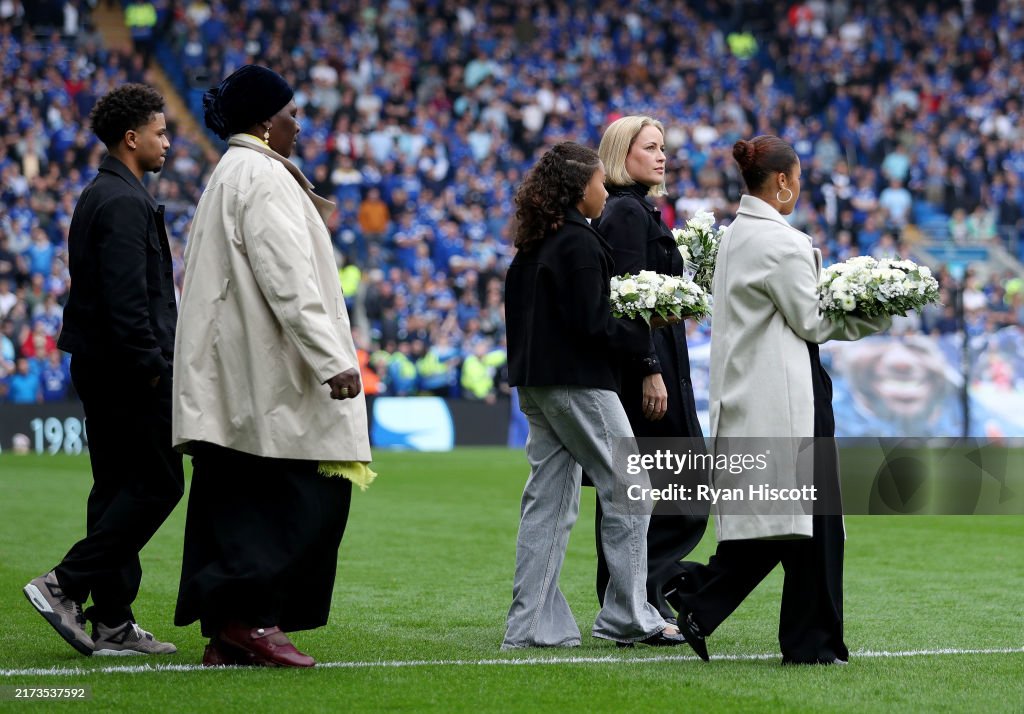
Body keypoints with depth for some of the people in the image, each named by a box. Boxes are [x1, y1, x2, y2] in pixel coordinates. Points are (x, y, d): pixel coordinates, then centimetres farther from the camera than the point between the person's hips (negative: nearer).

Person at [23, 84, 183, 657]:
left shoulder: (98, 196, 17)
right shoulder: (125, 202, -16)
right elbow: (127, 297, -23)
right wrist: (152, 367, -19)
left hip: (99, 367, 10)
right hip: (129, 369, -10)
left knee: (119, 488, 10)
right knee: (158, 484, -6)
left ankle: (112, 622, 10)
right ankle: (66, 585, -9)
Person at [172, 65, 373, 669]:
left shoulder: (230, 177, 19)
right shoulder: (263, 178, -12)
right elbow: (288, 280, -20)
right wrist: (332, 359, -23)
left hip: (232, 376, 10)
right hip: (268, 374, -10)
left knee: (237, 501, 8)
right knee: (308, 496, -8)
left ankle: (225, 635, 6)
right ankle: (251, 615, -11)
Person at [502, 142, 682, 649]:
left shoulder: (531, 244, 11)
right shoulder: (579, 244, -15)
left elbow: (518, 311, 15)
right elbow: (593, 324, -19)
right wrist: (644, 331, -7)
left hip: (535, 385, 9)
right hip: (578, 382, -9)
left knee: (548, 501, 10)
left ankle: (532, 624, 9)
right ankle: (628, 616, 3)